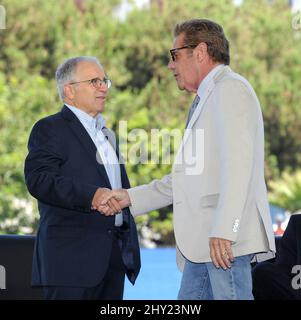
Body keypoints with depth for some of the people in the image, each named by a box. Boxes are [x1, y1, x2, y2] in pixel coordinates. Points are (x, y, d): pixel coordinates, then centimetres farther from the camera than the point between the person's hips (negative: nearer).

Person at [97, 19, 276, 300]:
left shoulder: (230, 88, -6)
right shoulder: (204, 101, 26)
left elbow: (238, 163, -18)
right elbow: (186, 176, 28)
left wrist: (224, 231, -24)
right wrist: (130, 197, 21)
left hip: (225, 239, -10)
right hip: (202, 243, 10)